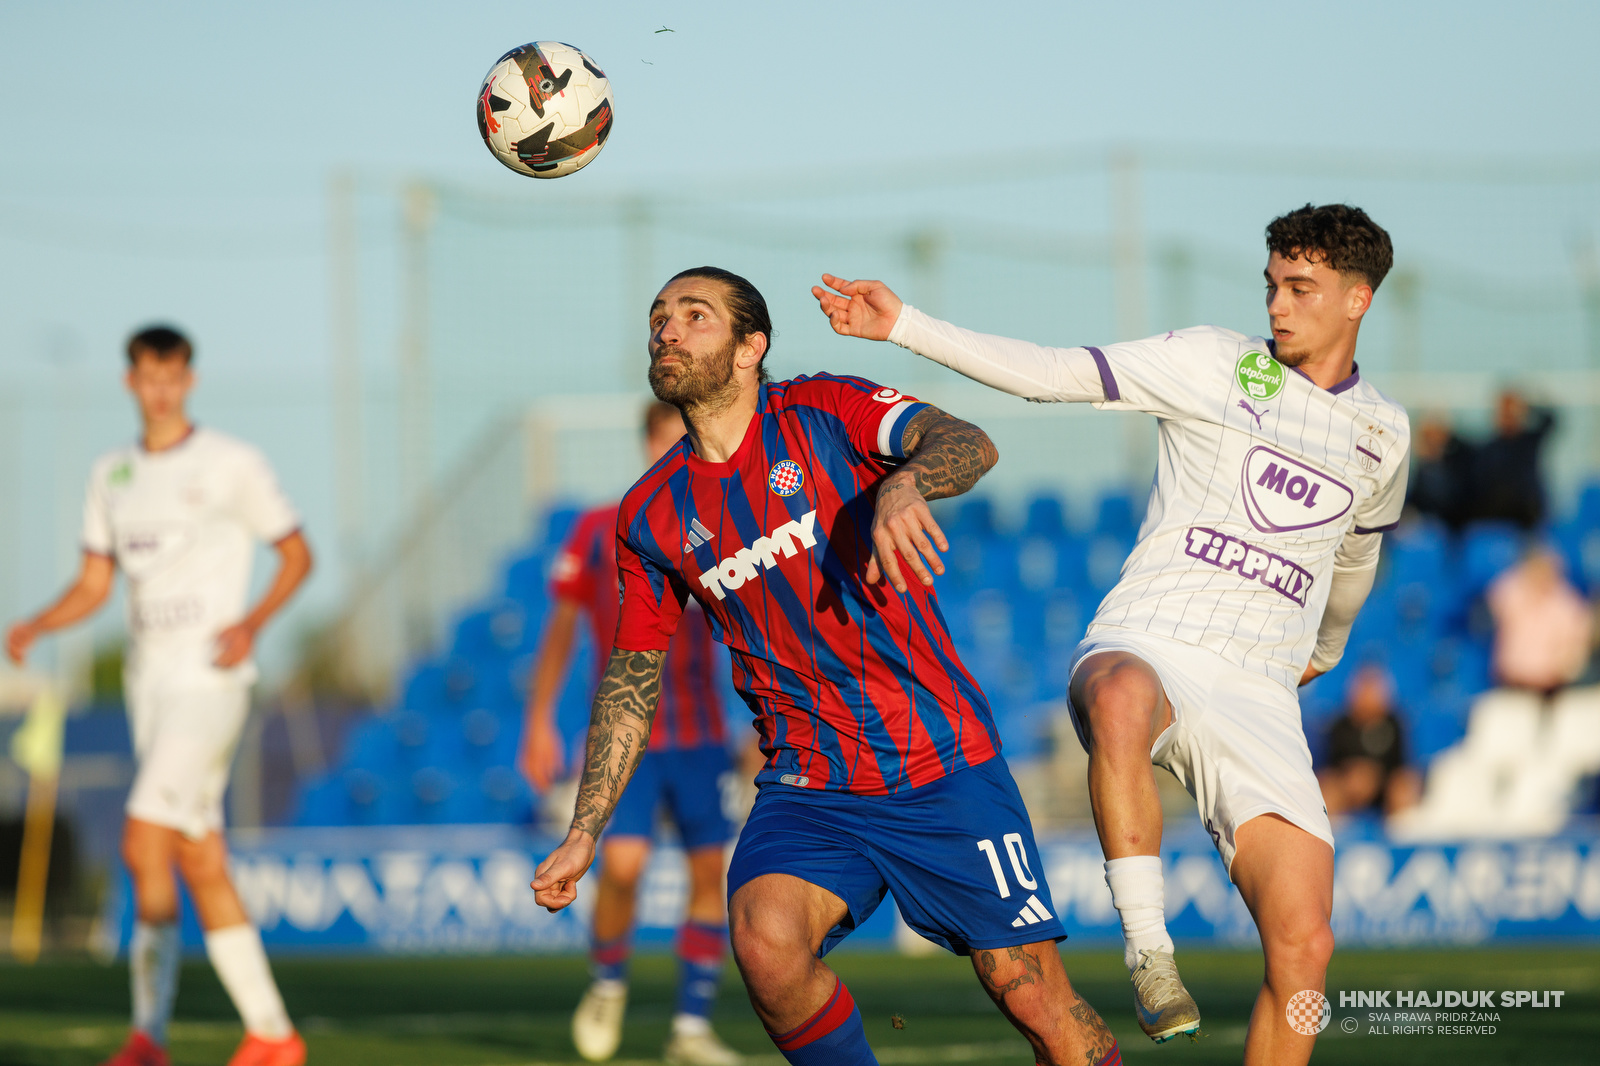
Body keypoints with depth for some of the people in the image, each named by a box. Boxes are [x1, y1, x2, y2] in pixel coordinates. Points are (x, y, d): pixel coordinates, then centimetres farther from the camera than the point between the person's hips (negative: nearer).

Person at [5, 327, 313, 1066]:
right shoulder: (112, 475, 13)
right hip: (149, 676, 6)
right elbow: (93, 585, 16)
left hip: (210, 678, -6)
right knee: (201, 865, 6)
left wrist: (252, 622, -14)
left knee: (144, 839, -18)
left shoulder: (232, 465, -3)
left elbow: (296, 554, 2)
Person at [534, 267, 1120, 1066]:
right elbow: (632, 676, 17)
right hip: (808, 788, 2)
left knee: (1036, 998, -5)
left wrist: (904, 486, -44)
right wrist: (585, 832, 12)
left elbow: (968, 445, -21)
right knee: (764, 942, -27)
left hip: (944, 767, -2)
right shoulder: (651, 515, 7)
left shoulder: (824, 413, -4)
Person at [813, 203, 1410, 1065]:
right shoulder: (1213, 362, 4)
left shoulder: (1383, 434, 16)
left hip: (1258, 701, 3)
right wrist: (906, 328, -12)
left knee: (1303, 947, -13)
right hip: (1143, 648, -3)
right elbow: (1052, 374, -3)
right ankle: (1147, 951, -33)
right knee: (1121, 698, -44)